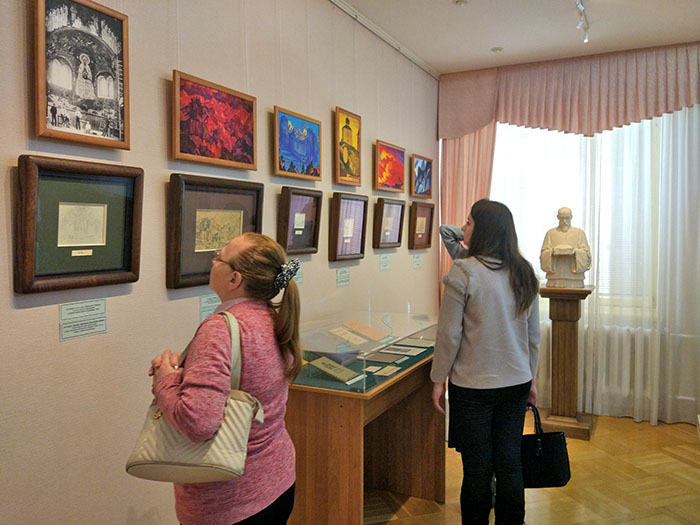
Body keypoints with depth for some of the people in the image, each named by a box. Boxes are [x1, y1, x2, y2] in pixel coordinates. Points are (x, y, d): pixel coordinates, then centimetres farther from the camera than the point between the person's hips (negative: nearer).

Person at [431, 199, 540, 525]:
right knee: (509, 461, 15)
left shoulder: (464, 272, -16)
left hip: (472, 386, -5)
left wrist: (438, 379, -3)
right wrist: (531, 378, 19)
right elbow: (534, 334, 9)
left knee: (477, 467, 8)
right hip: (516, 383, 5)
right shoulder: (524, 272, 3)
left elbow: (449, 334, -13)